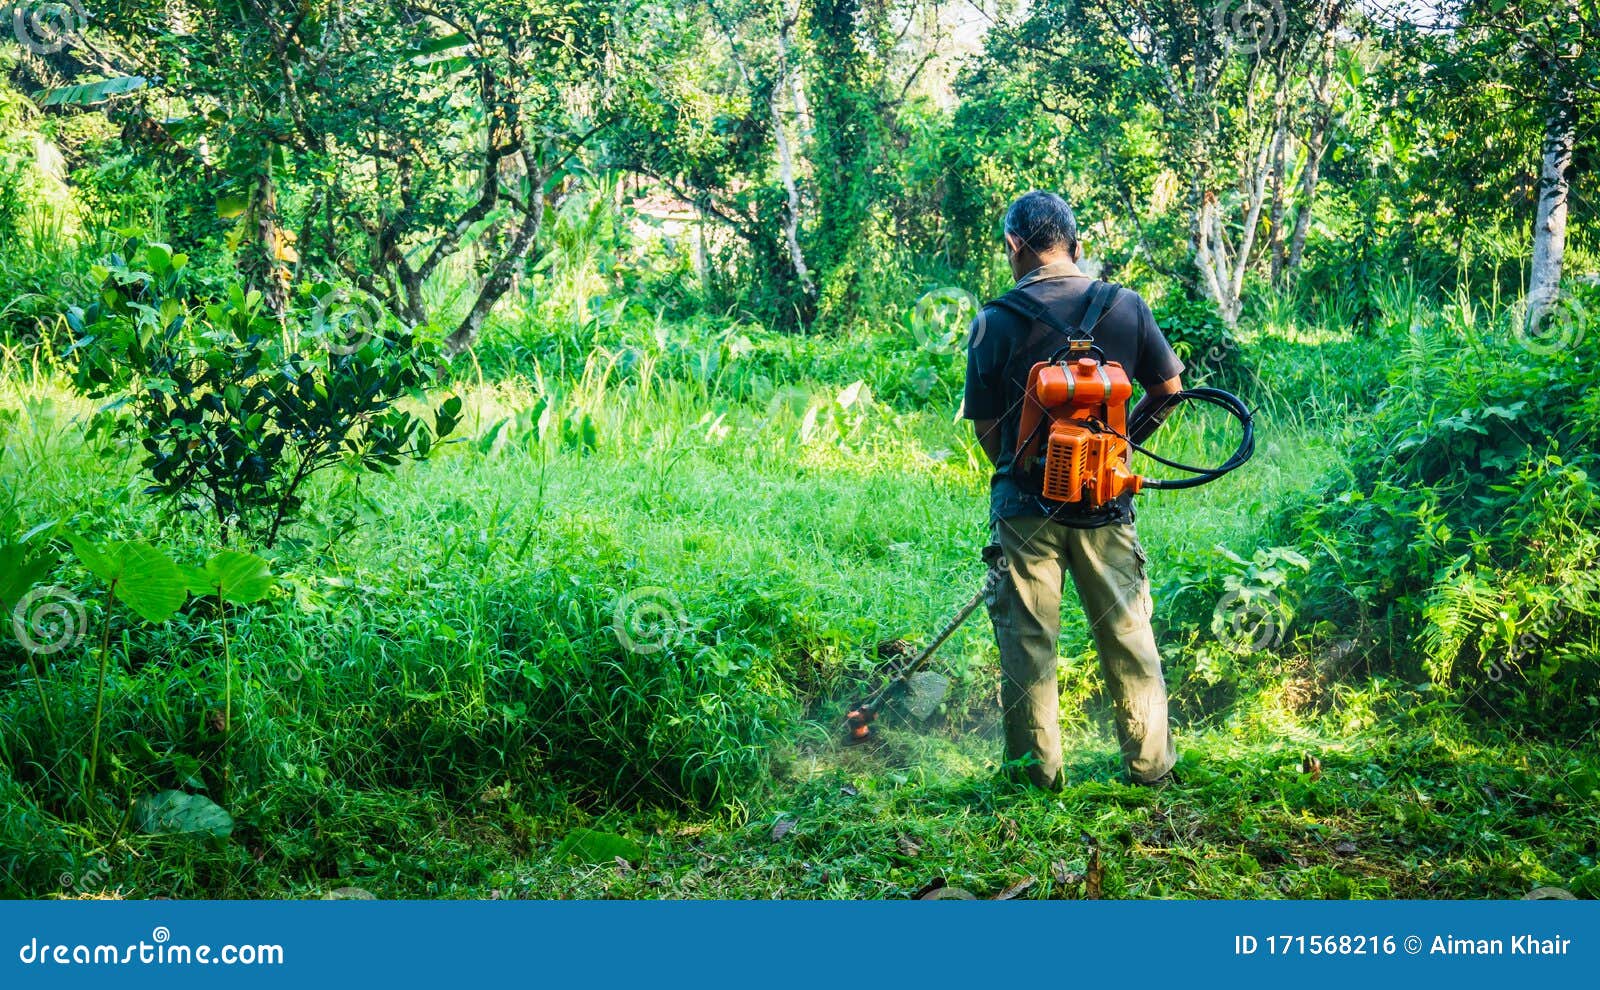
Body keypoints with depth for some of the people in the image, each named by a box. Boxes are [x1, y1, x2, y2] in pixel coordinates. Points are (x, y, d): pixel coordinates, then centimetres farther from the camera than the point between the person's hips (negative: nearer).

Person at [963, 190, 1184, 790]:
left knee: (1027, 639, 9)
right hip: (1106, 505, 2)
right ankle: (1150, 764, 23)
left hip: (1026, 507, -2)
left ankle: (1038, 770, 15)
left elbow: (985, 427, -1)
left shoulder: (994, 323, -7)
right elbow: (1168, 389, 8)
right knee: (1127, 632, 14)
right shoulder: (1126, 307, -1)